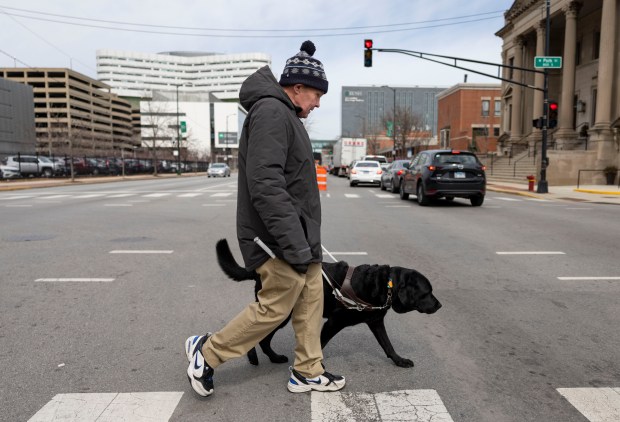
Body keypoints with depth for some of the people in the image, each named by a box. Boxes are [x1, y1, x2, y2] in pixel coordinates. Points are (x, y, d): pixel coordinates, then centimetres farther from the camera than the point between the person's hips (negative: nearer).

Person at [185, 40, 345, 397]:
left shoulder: (285, 116, 18)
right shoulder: (271, 112, -16)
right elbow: (265, 185, -27)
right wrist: (295, 244, -27)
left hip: (298, 234, 10)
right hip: (280, 240, -10)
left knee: (311, 299, 12)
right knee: (275, 306, 0)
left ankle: (308, 372, 26)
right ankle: (207, 351, 17)